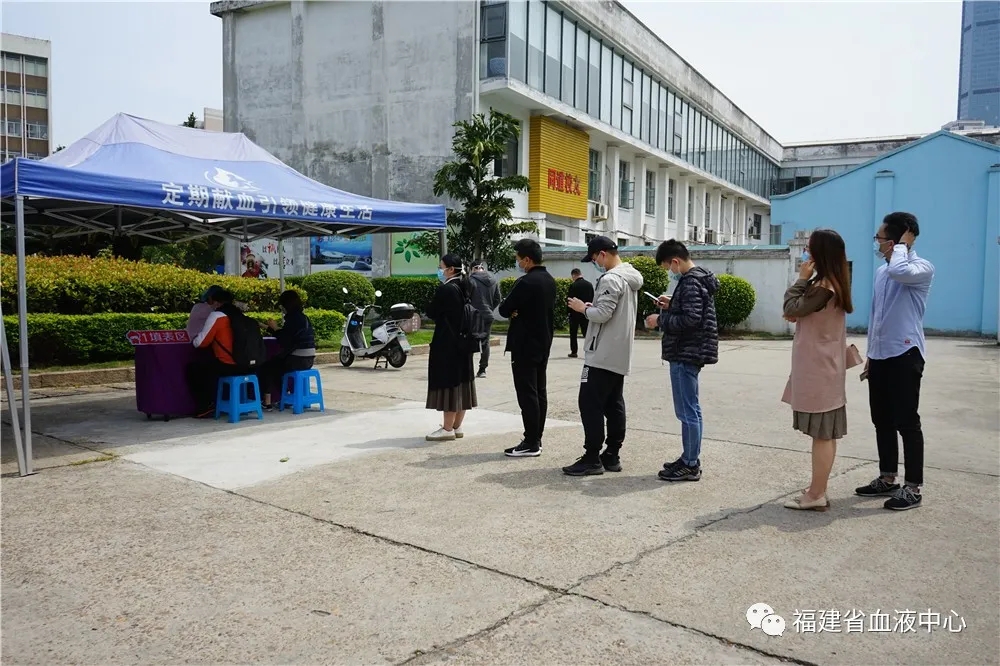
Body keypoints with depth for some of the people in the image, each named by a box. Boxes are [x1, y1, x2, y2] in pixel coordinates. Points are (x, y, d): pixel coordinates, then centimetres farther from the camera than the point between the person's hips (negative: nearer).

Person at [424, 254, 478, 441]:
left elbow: (431, 313, -10)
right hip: (462, 340, 9)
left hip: (447, 343, -9)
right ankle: (457, 426, 19)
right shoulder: (465, 287, 8)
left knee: (448, 383, -3)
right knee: (460, 381, 11)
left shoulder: (445, 289, -17)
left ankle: (448, 429, 2)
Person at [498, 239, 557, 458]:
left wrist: (512, 310, 4)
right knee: (539, 392, 12)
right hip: (543, 342, 9)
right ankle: (536, 439, 19)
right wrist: (519, 311, 2)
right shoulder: (549, 280, 10)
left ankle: (531, 444, -1)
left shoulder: (526, 282, -19)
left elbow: (504, 310, -16)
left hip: (525, 345, -9)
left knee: (527, 394, -5)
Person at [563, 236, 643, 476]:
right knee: (614, 405, 11)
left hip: (602, 354, -10)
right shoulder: (631, 277, 14)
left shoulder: (610, 279, -17)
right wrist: (592, 306, 12)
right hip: (620, 355, 10)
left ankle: (592, 459, -2)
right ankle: (612, 456, 16)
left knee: (590, 404, -5)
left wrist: (583, 308, -6)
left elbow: (603, 314, -23)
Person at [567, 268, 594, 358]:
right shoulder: (589, 285, 2)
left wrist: (569, 311, -2)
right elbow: (592, 299, 5)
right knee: (586, 333, 6)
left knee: (573, 334, 8)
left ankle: (574, 352, 10)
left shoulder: (573, 285, -12)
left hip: (575, 313, -4)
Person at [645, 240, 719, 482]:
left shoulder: (690, 282, -16)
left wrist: (660, 320, -15)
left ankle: (690, 466, 2)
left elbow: (690, 319, -25)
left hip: (686, 354, -11)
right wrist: (672, 305, 11)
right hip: (691, 352, 11)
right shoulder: (699, 278, 16)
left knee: (687, 411, -5)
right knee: (691, 409, 16)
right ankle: (691, 460, 25)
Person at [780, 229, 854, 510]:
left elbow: (791, 310, -14)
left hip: (818, 370, -10)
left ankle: (816, 496, 2)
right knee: (825, 433, 13)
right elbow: (803, 313, 19)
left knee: (822, 434, -4)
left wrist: (802, 278, -8)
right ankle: (817, 491, 21)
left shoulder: (823, 287, -19)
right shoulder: (834, 284, 13)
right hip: (823, 368, 10)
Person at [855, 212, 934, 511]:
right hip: (880, 355, 8)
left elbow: (900, 271, -33)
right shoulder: (881, 272, 15)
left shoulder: (922, 268, -8)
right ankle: (887, 479, 25)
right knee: (882, 420, 13)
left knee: (906, 422, -2)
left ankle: (912, 487, 7)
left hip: (905, 353, -8)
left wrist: (901, 246, -14)